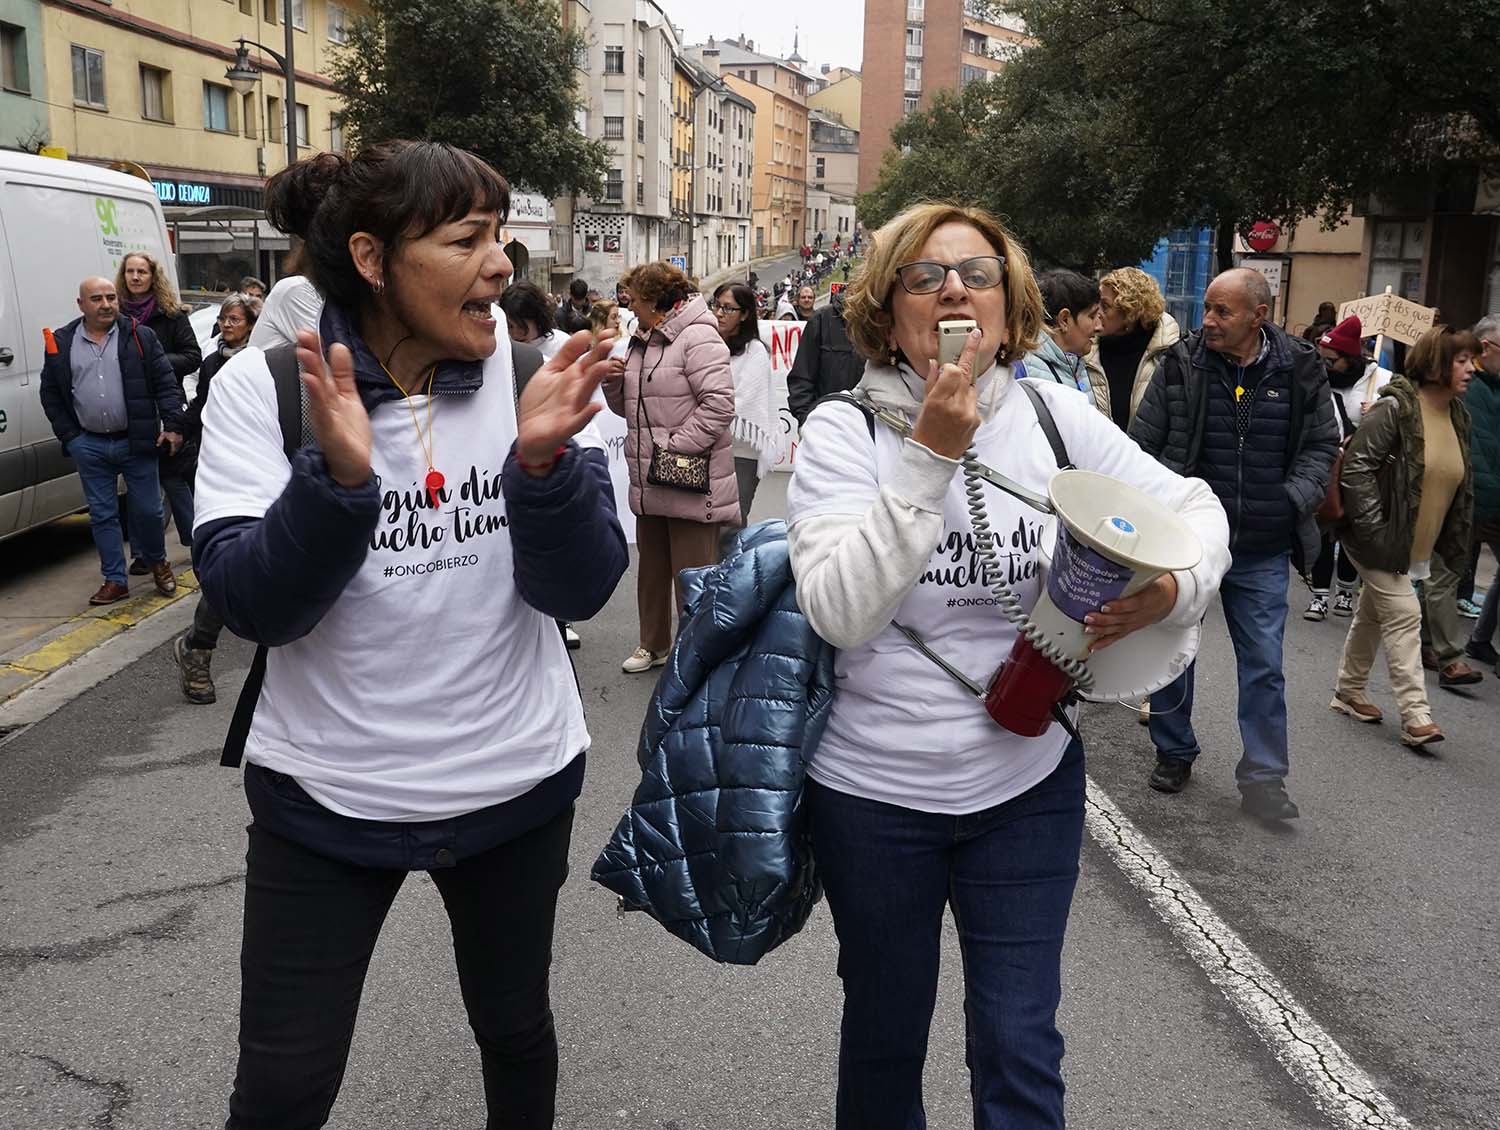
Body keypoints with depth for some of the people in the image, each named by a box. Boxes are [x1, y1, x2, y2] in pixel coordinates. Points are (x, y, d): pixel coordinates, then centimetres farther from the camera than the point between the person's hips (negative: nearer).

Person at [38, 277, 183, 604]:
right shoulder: (61, 343, 4)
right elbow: (50, 393, 9)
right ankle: (115, 580, 15)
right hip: (89, 445, 2)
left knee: (148, 510, 5)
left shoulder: (140, 337, -1)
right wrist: (69, 435, 2)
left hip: (135, 441, -2)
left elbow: (167, 383, -2)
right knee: (102, 514, 6)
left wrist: (172, 425, -9)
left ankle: (157, 563, 29)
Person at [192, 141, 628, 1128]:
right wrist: (339, 473, -31)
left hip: (518, 783, 2)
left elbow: (581, 591, -11)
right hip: (326, 796, -1)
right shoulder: (264, 386, -10)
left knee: (515, 1026, 21)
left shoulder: (539, 379, -8)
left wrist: (542, 459, -29)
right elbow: (253, 606, -15)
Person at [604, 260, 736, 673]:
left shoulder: (697, 337, -13)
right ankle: (654, 643, 35)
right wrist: (612, 379, 1)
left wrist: (677, 446, -21)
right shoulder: (641, 341, 16)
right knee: (652, 568, 20)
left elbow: (719, 403, -21)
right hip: (649, 482, 9)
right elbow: (628, 407, 21)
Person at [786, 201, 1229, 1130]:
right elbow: (840, 612, -22)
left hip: (1030, 782, 2)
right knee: (885, 1033, 19)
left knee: (1022, 1052, 11)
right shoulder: (843, 432, -11)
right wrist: (930, 456, -26)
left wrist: (1174, 587, -18)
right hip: (875, 790, -1)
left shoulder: (1055, 415, -3)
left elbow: (1197, 509, 4)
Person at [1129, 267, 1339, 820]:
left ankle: (1263, 777, 16)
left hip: (1262, 553, 0)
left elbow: (1322, 444, 8)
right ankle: (1173, 753, 30)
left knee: (1264, 664, 5)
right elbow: (1142, 443, 0)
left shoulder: (1300, 371, -2)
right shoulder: (1181, 364, -4)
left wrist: (1295, 499, -7)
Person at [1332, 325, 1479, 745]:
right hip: (1382, 541, -8)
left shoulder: (1458, 415, 8)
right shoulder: (1396, 407, -17)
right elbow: (1356, 465, -21)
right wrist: (1372, 527, -23)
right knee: (1403, 615, -10)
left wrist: (1455, 538, 12)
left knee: (1372, 615, 17)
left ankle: (1349, 691, 30)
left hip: (1417, 546, 8)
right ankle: (1415, 716, -9)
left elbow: (1461, 482, 17)